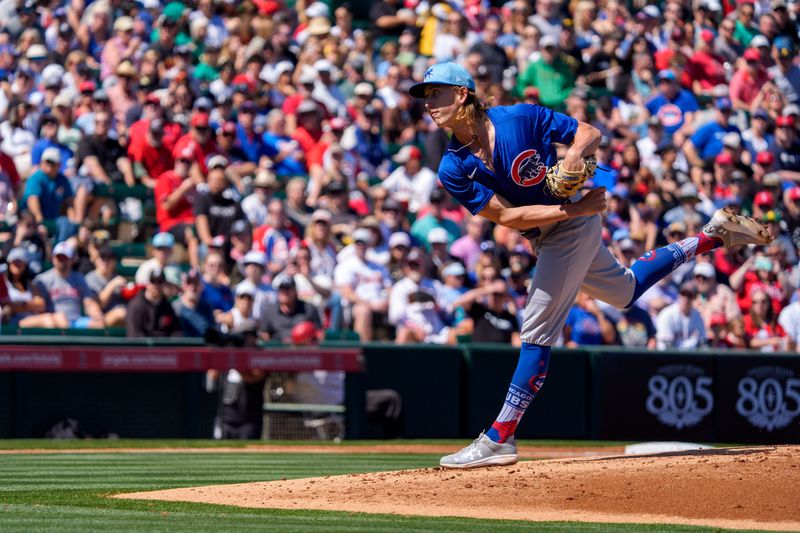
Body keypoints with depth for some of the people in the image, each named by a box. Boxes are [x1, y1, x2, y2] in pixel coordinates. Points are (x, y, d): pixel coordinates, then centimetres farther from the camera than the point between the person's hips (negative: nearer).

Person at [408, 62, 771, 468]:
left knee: (538, 328, -11)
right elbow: (505, 215, -15)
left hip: (572, 226, -7)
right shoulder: (452, 169, -11)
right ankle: (711, 236, 41)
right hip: (546, 239, 7)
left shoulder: (522, 118, -20)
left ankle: (499, 438, -7)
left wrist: (575, 152, -31)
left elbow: (591, 133, -8)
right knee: (625, 291, 26)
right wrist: (573, 209, -24)